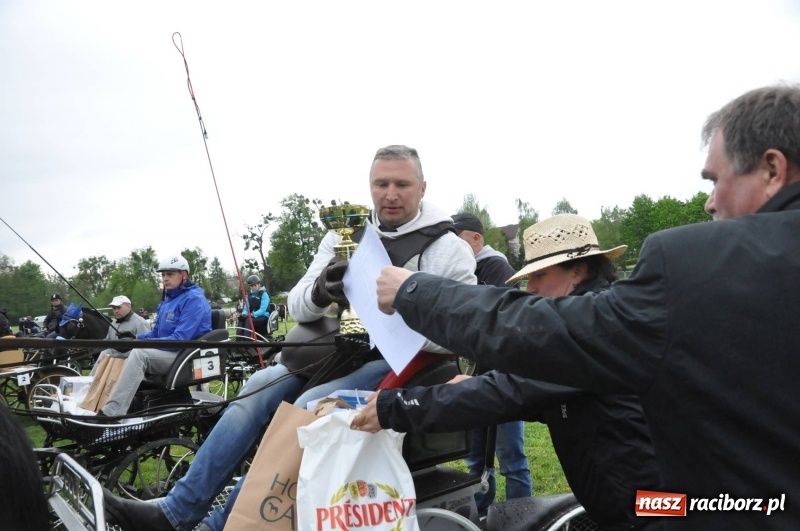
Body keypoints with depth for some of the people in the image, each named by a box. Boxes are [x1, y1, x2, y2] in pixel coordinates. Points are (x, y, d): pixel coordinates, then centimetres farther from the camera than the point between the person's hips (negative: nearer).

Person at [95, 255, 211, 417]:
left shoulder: (194, 300, -13)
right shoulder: (167, 300, 16)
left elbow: (180, 339, -22)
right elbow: (156, 333, 19)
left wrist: (142, 342, -23)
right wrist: (136, 337, -3)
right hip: (166, 351, 10)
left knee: (139, 354, -34)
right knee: (112, 350, 2)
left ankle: (111, 413, -42)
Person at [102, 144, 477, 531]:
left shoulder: (449, 251, -4)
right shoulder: (345, 235, 9)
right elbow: (297, 306, 4)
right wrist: (318, 293, -20)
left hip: (403, 362, -5)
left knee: (309, 408, -28)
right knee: (260, 387, -16)